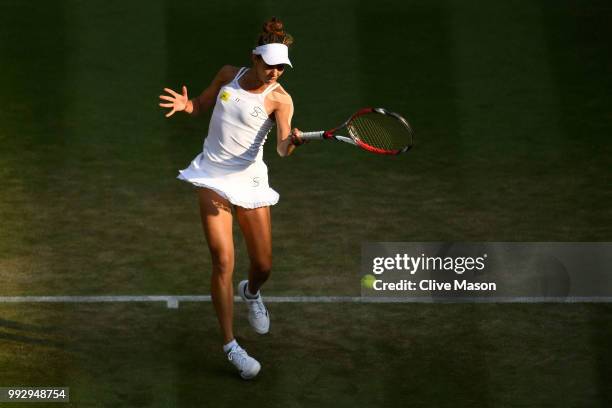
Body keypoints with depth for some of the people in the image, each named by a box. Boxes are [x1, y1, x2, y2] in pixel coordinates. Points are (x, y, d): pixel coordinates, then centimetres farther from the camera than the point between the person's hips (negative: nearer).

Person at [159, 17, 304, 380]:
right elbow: (203, 103, 17)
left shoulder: (279, 99, -11)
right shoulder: (228, 75, -1)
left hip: (249, 180, 0)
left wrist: (291, 141, -49)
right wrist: (186, 104, -5)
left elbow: (283, 148, -26)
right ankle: (230, 344, -3)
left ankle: (250, 293, 44)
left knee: (263, 265, 5)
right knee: (224, 261, -11)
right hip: (213, 177, 1)